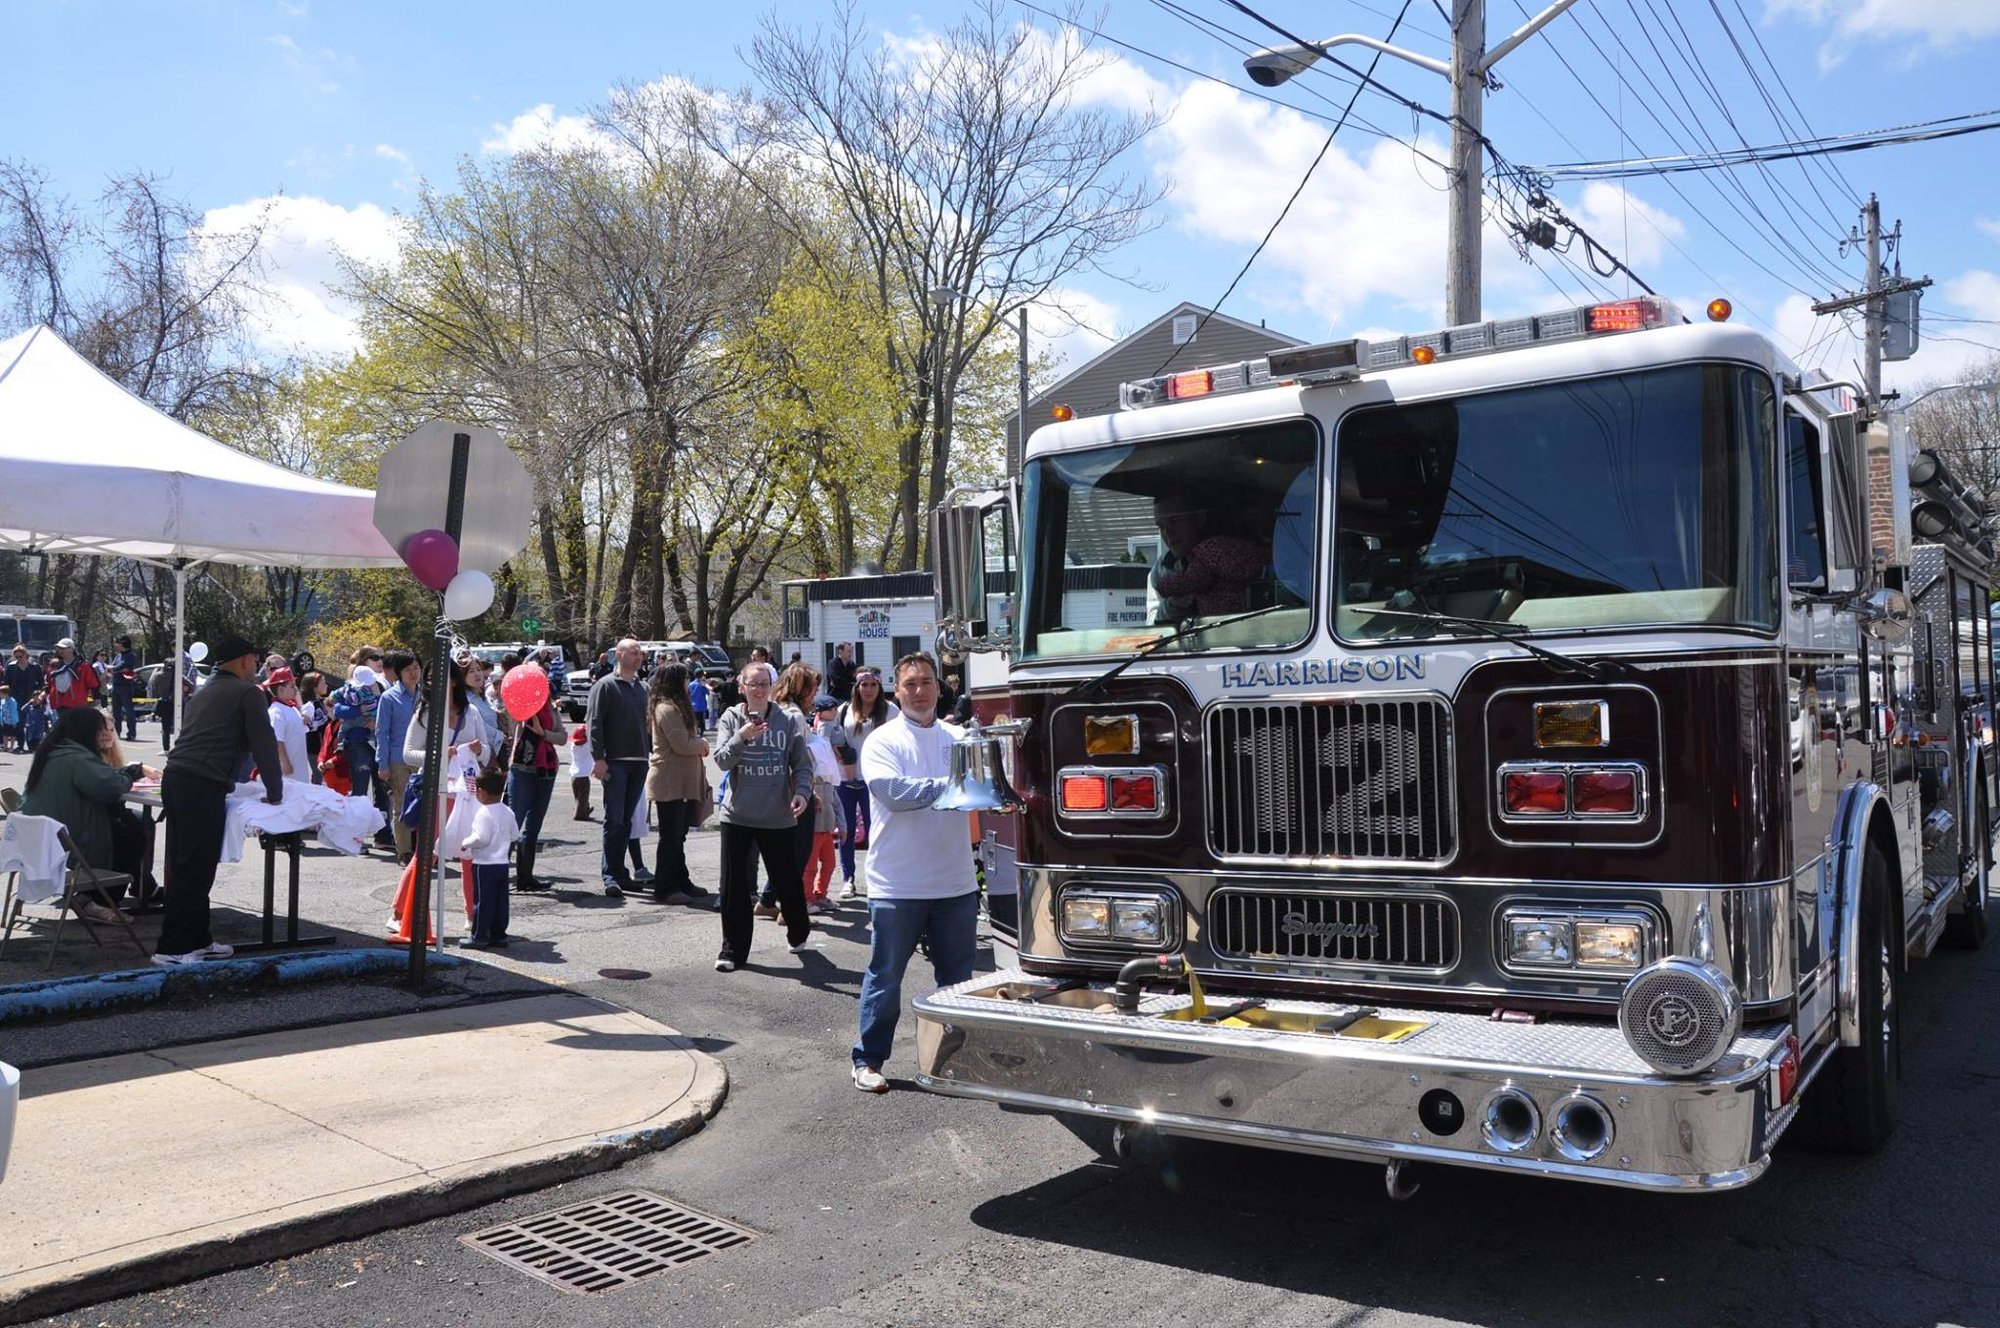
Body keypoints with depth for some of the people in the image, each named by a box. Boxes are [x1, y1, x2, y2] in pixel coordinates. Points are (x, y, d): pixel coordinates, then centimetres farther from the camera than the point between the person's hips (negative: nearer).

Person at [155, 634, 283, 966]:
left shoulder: (201, 694, 25)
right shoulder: (248, 693, 0)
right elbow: (264, 746, -3)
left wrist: (225, 779, 44)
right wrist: (274, 793, 5)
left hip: (174, 778, 9)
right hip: (203, 787, -9)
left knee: (184, 866, 12)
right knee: (195, 870, -5)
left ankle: (196, 939, 20)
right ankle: (172, 948, -4)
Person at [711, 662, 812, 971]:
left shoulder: (786, 720, 0)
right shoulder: (731, 718, 0)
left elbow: (802, 763, 2)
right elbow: (722, 760, -9)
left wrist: (802, 791, -15)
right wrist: (741, 737, -25)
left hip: (779, 817, 0)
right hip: (737, 815, 0)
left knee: (788, 881, 13)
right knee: (735, 885, 4)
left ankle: (798, 935, 36)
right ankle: (734, 949, 14)